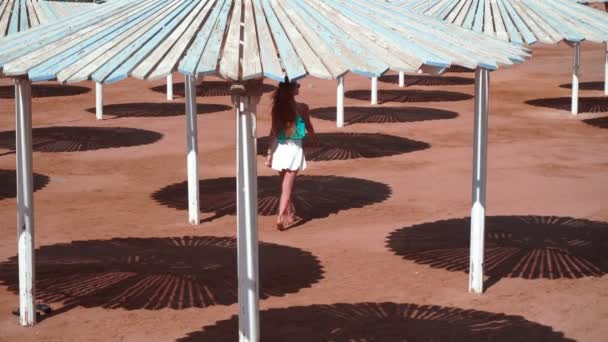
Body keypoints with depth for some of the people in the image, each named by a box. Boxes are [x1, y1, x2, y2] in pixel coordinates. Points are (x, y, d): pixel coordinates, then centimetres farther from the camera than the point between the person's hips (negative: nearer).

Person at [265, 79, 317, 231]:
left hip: (279, 149, 4)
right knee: (287, 188, -2)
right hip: (294, 149, -4)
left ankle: (290, 215, 33)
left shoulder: (276, 107, -2)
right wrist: (315, 140, 25)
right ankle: (281, 217, -11)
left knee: (285, 185, 20)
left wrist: (269, 153, 2)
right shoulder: (301, 107, -10)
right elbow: (309, 128, 5)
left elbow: (273, 131, -2)